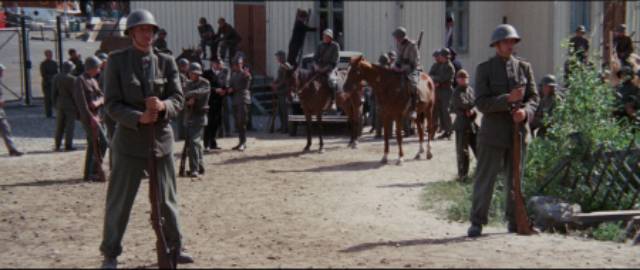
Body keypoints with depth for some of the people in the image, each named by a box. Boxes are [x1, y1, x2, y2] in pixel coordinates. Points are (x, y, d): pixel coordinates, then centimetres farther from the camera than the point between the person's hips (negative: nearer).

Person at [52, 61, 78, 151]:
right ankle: (68, 145, -1)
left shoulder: (56, 78, 4)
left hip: (60, 104, 5)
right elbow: (74, 93, -12)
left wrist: (56, 104, 17)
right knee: (69, 125, 0)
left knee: (59, 126, 12)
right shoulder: (72, 79, -14)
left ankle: (57, 145, 12)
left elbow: (53, 93, 7)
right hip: (70, 105, -5)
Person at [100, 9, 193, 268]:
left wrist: (162, 106, -24)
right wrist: (138, 118, -25)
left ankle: (173, 248, 28)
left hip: (161, 140, 3)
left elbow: (178, 99, -1)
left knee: (167, 200, 13)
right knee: (119, 201, 2)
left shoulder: (166, 61, 2)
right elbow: (112, 104, -8)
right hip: (129, 142, -2)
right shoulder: (117, 60, -4)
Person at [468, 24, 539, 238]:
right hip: (493, 132, -3)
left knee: (515, 178, 11)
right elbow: (481, 103, -9)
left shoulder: (524, 67, 9)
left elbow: (534, 97, 8)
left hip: (518, 131, 3)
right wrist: (508, 99, -22)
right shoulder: (484, 69, -1)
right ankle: (477, 222, 6)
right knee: (485, 178, -2)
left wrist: (526, 111, -14)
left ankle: (514, 220, 22)